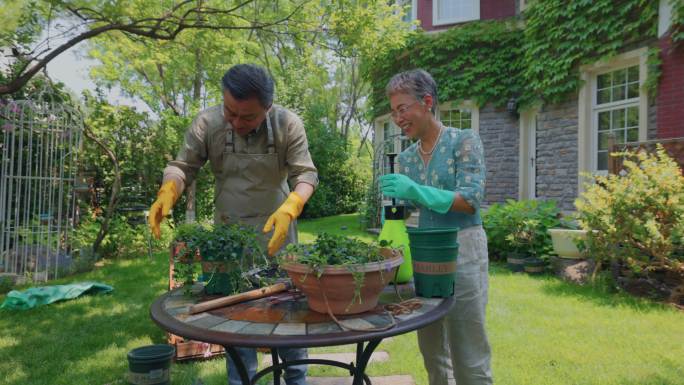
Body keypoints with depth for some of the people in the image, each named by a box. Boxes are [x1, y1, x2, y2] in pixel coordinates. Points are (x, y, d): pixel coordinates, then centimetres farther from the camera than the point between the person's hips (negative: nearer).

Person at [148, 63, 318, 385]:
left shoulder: (288, 124, -14)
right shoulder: (206, 123, -11)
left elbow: (306, 173, -15)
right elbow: (183, 166, -4)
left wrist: (289, 208, -34)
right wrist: (167, 193, -26)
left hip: (276, 232, 0)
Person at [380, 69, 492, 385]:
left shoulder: (464, 141, -6)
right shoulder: (405, 157, 10)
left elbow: (471, 200, -16)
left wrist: (416, 191, -25)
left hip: (461, 249, -5)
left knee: (467, 353, 1)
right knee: (431, 348, 14)